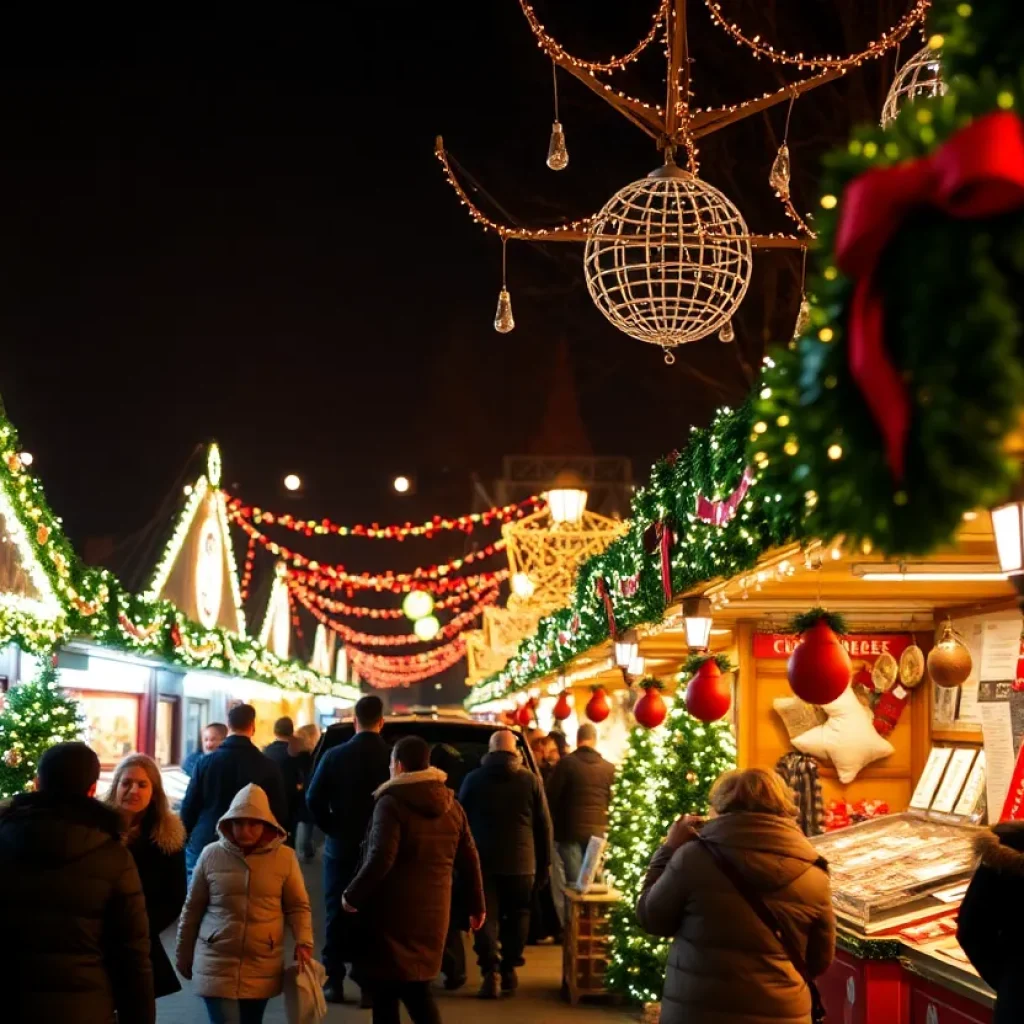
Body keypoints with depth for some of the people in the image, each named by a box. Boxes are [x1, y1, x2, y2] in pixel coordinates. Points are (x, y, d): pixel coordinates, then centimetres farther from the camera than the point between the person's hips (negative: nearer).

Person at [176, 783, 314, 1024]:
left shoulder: (285, 857, -3)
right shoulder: (212, 855, -3)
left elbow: (298, 906, 4)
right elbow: (192, 909, 6)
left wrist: (303, 942, -12)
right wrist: (184, 955, 11)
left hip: (262, 969, 1)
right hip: (217, 965, -1)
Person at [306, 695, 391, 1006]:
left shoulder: (335, 755, -7)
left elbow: (314, 800, -9)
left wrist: (332, 829, 3)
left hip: (341, 847, 0)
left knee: (337, 914, 9)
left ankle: (334, 982, 10)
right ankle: (369, 984, 5)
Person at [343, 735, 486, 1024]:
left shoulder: (391, 803, -11)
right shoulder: (451, 805, 10)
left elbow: (381, 859, -20)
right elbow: (469, 860, 11)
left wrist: (352, 896, -10)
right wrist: (476, 905, 19)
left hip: (394, 910, -6)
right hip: (432, 909, 6)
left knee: (385, 990, 3)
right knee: (417, 989, 14)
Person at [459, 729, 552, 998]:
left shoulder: (474, 779, 3)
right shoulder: (530, 780, 1)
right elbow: (543, 825, 3)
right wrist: (544, 863, 9)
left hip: (483, 860, 0)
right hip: (521, 862, 0)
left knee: (487, 917, 2)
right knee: (517, 916, 14)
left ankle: (490, 972, -10)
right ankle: (509, 969, 13)